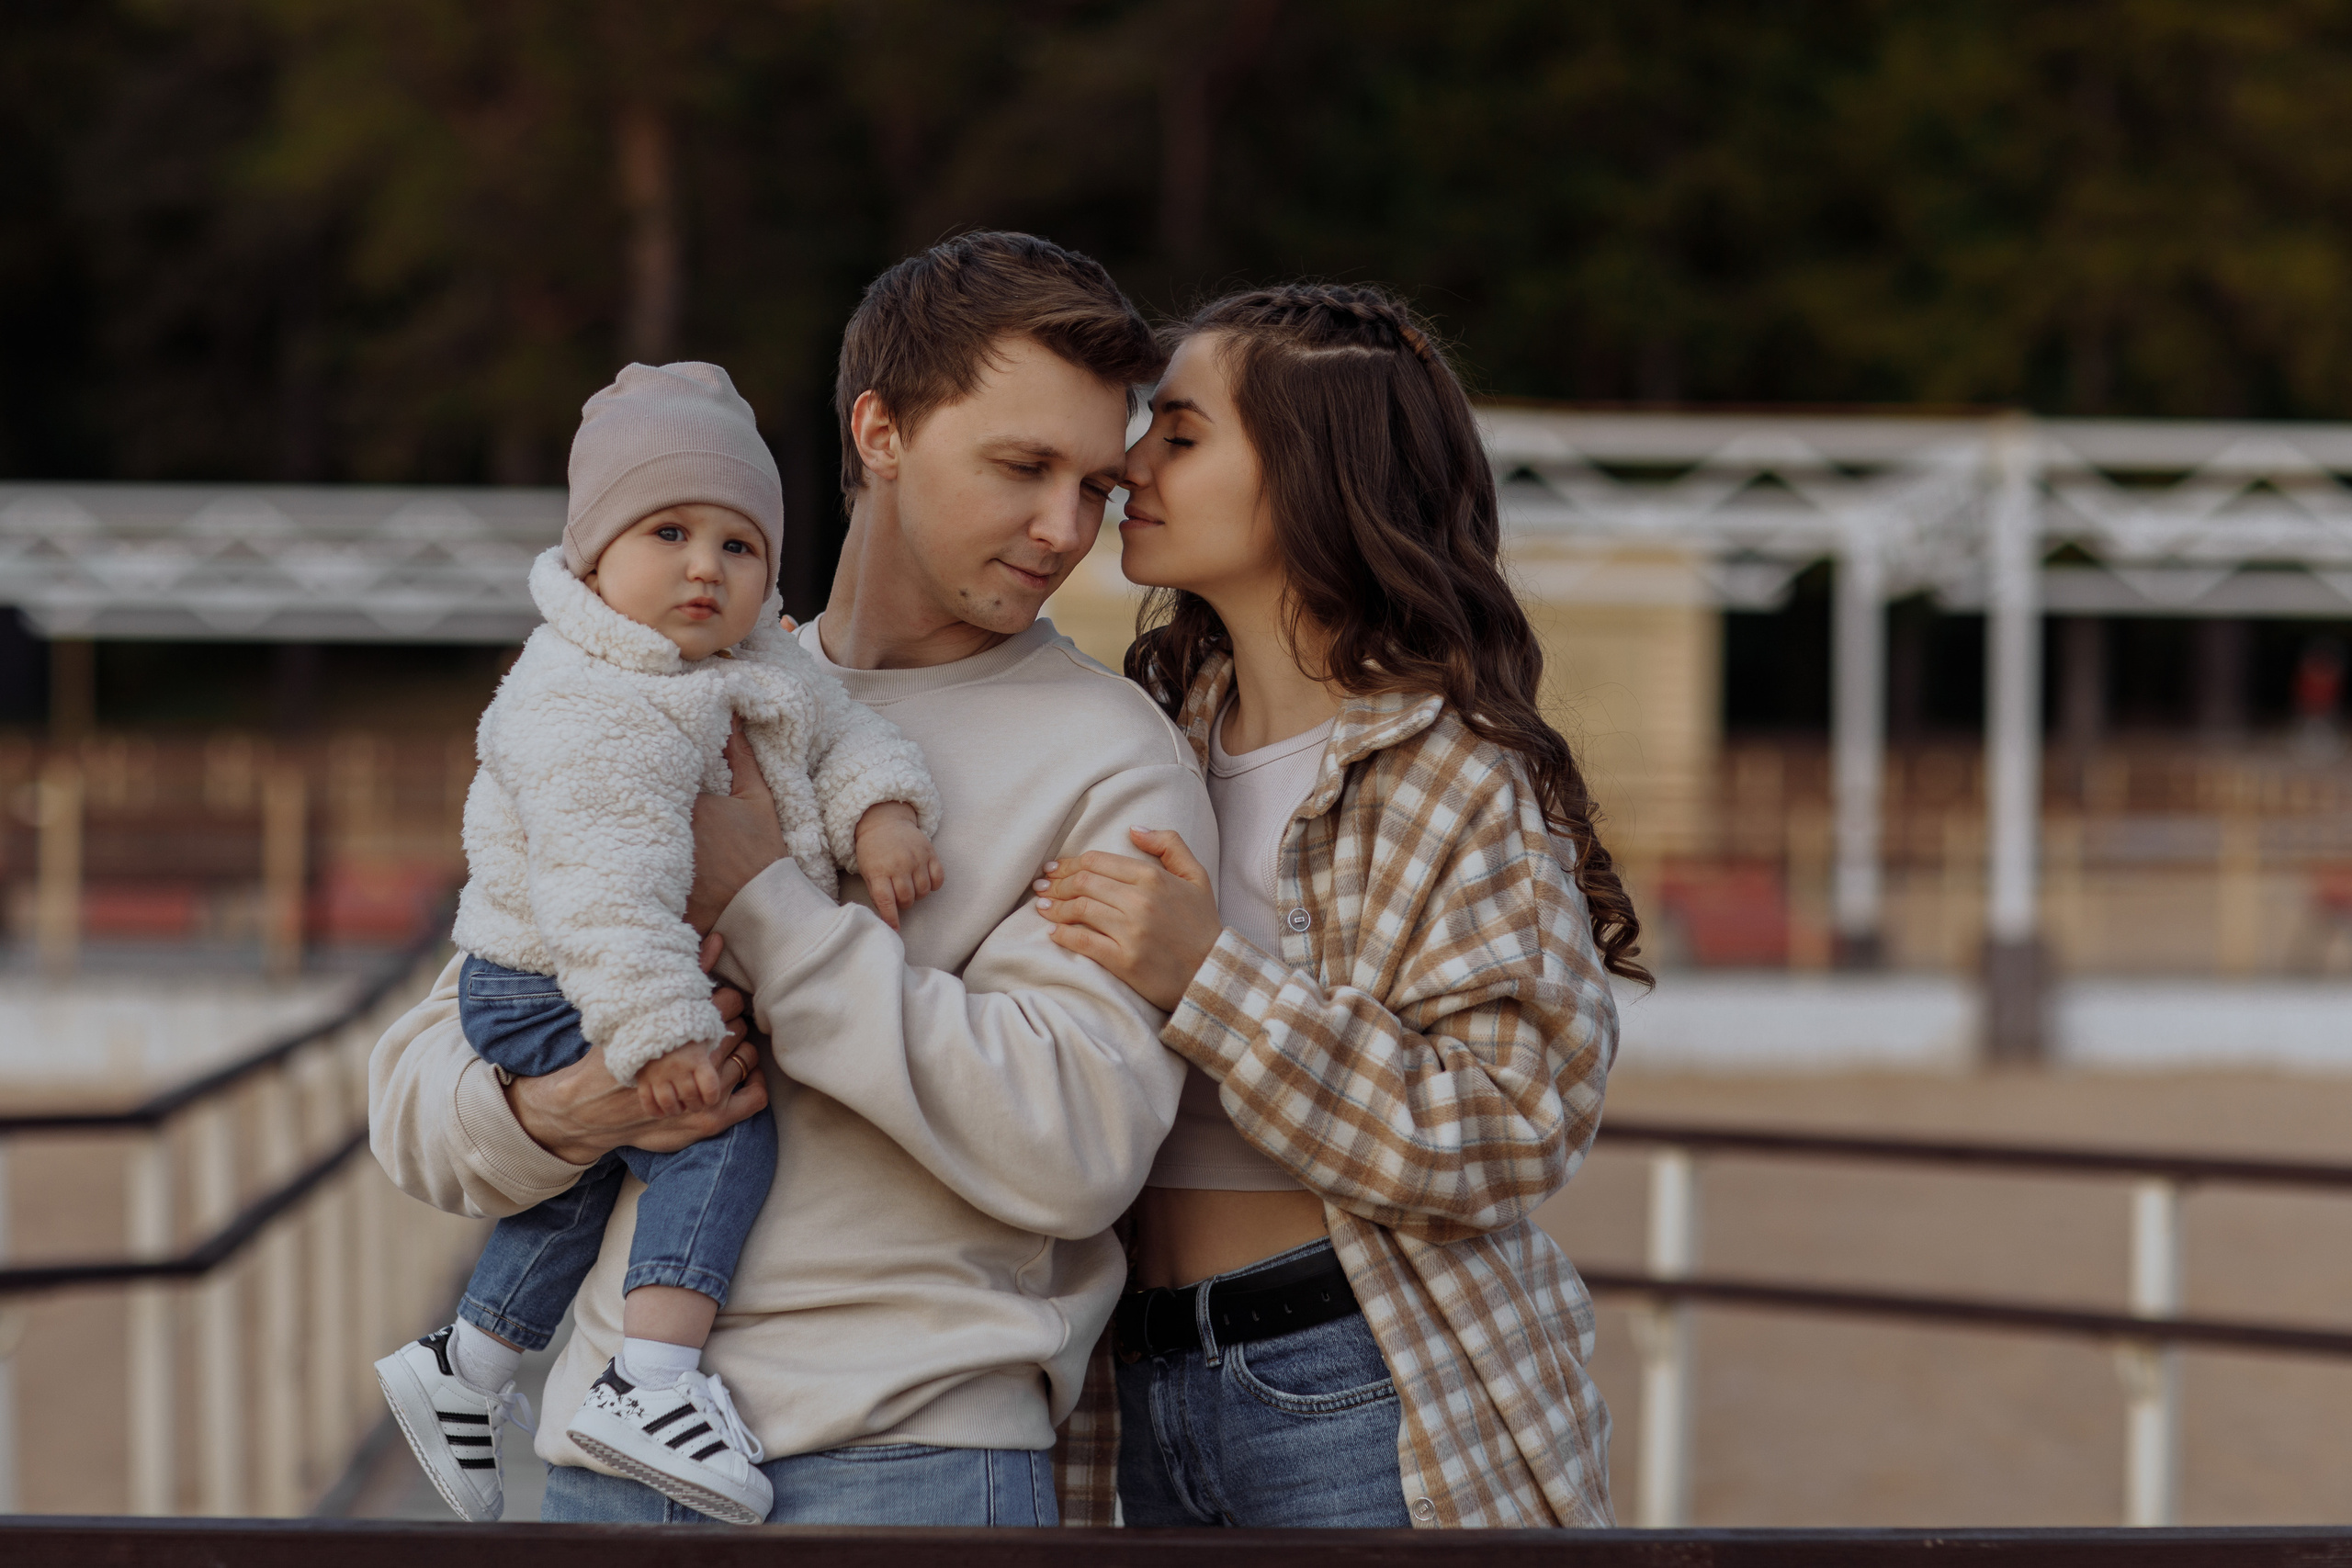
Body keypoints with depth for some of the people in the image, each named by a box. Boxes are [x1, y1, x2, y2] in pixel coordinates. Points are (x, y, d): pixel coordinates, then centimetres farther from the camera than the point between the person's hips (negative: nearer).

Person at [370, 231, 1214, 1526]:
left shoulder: (1107, 761, 0)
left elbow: (1075, 1148, -14)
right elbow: (421, 1091, 14)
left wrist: (759, 898, -10)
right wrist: (562, 1110, -10)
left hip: (905, 1462, -4)